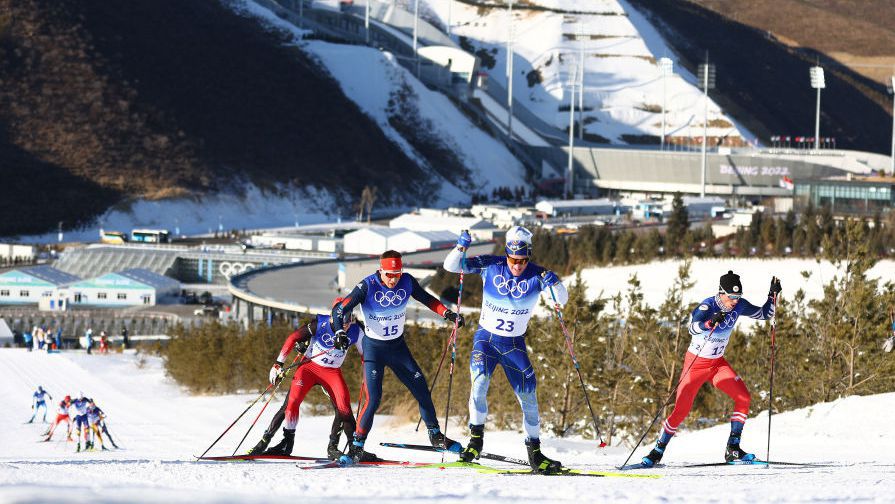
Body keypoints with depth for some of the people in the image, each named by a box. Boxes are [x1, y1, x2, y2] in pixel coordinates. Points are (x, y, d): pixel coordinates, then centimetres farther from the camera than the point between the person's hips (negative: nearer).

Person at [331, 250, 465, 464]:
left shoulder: (407, 282, -10)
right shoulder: (367, 286, -21)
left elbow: (426, 298, 9)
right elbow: (340, 309, -21)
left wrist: (447, 313, -2)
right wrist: (340, 331, -39)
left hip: (398, 346, 4)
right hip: (374, 348, -4)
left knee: (421, 390, 5)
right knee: (373, 398, -15)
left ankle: (436, 436, 24)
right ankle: (357, 448, -6)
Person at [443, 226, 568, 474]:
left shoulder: (536, 275, -11)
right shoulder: (490, 266, -11)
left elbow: (562, 300, -14)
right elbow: (451, 266, -9)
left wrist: (553, 283, -34)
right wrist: (461, 248, -28)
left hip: (515, 344, 1)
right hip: (486, 339, -1)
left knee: (528, 396, 2)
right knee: (480, 382, -25)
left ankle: (535, 454, 14)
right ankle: (476, 438, -9)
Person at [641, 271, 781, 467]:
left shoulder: (739, 306, -6)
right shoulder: (708, 305, -24)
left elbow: (764, 314, 8)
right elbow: (693, 327, -43)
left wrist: (773, 294, -8)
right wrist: (710, 322, -62)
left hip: (718, 363, 5)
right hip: (696, 362, -5)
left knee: (743, 398, -13)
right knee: (682, 409, -7)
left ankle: (732, 449, -7)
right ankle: (658, 451, 11)